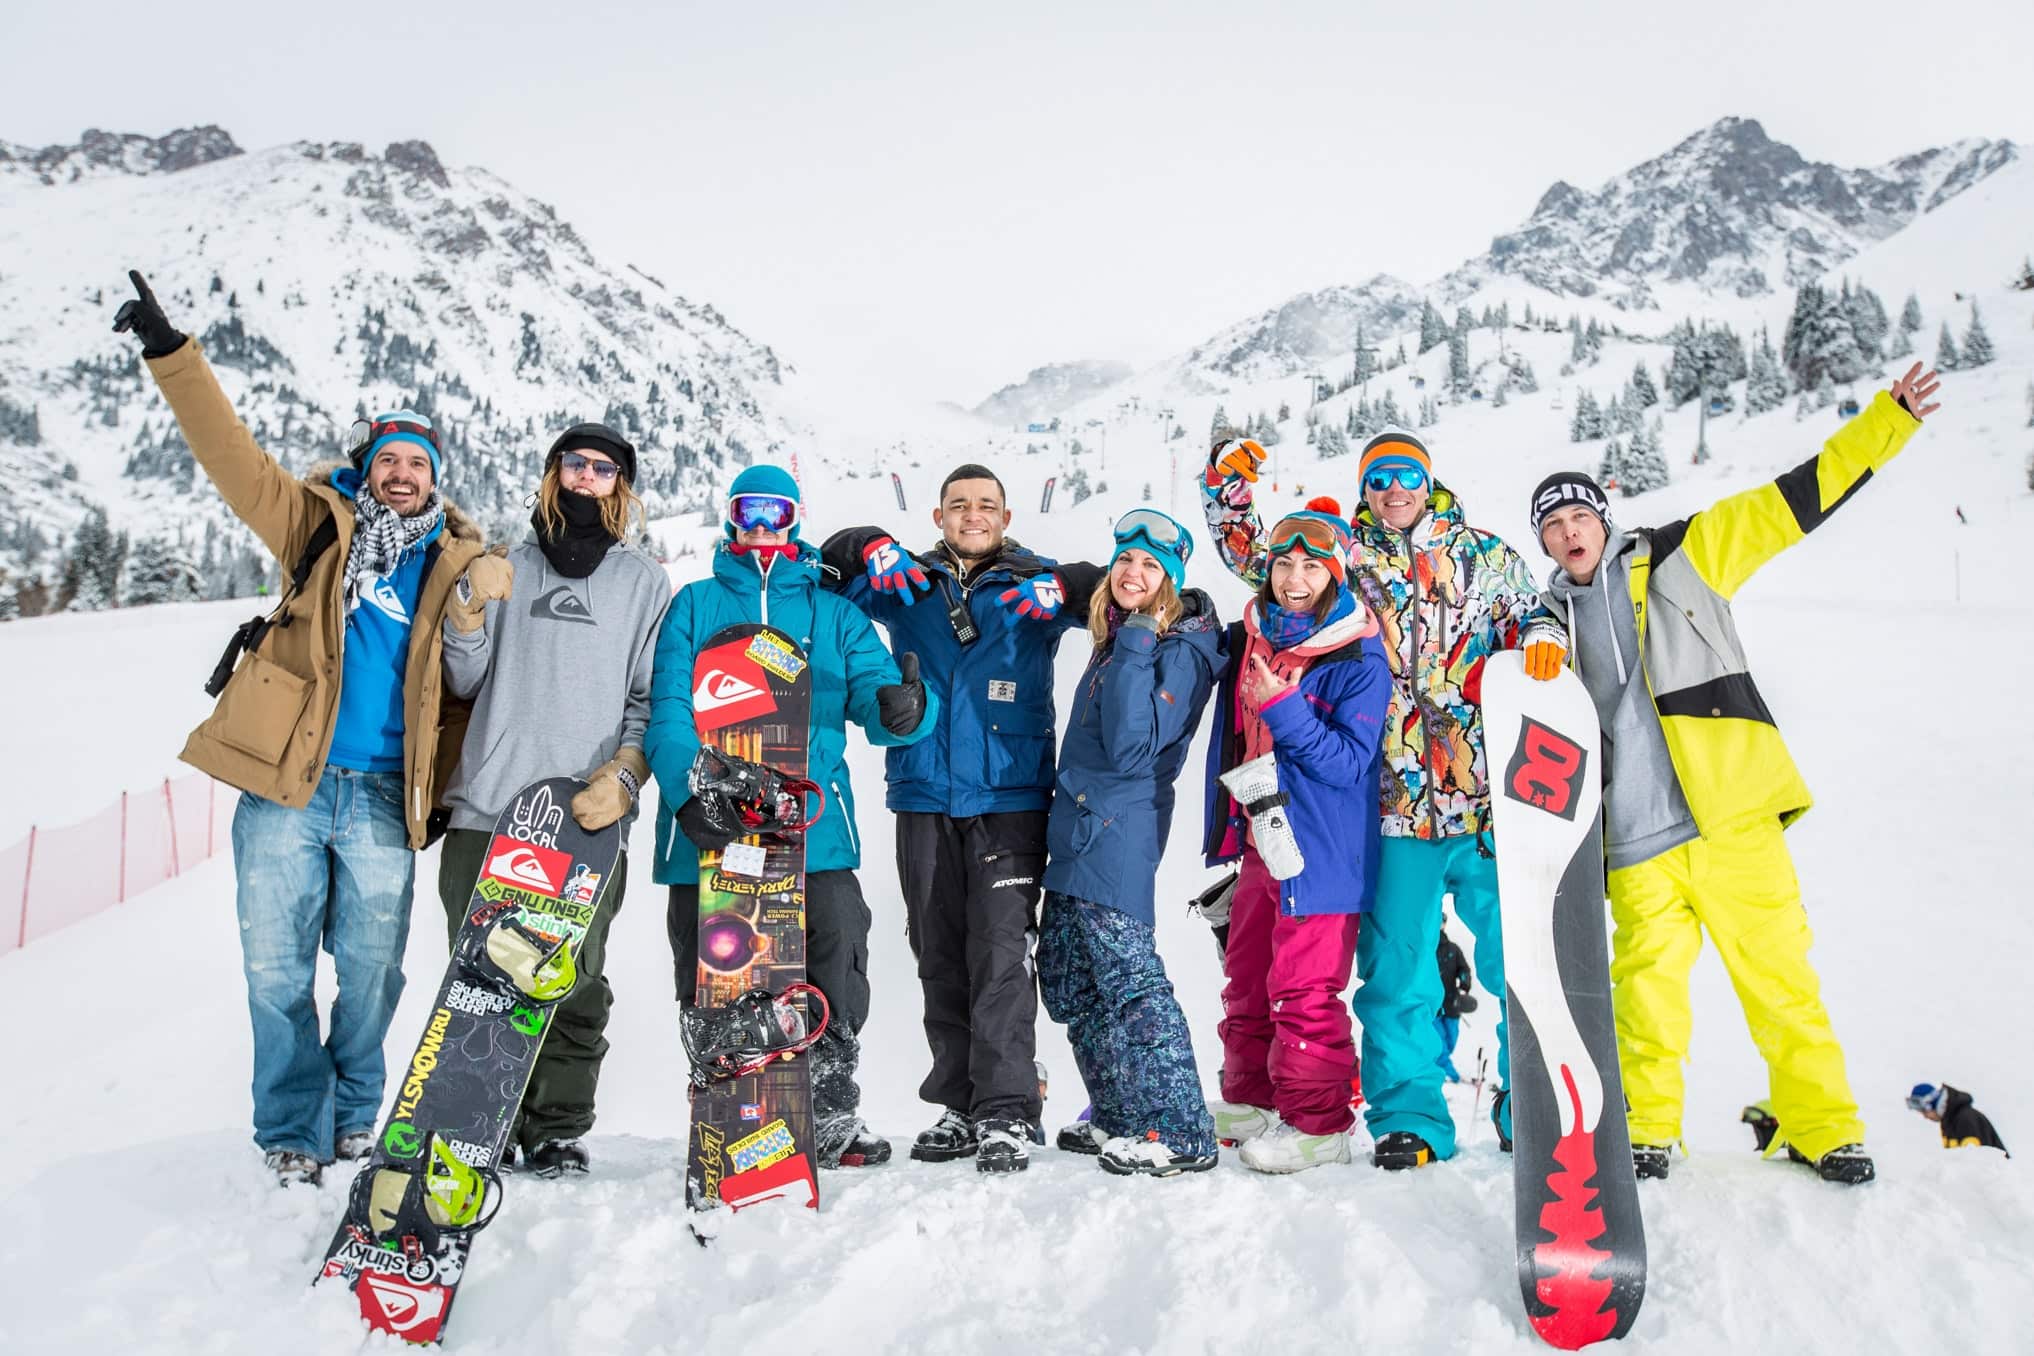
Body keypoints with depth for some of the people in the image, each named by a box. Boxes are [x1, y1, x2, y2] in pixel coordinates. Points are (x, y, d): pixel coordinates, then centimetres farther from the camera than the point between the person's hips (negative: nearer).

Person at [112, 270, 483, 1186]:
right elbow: (232, 453, 2)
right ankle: (292, 1128, 21)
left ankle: (354, 1116, 28)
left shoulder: (458, 566, 8)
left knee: (371, 971, 6)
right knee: (277, 968, 4)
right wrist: (170, 352, -8)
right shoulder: (320, 527, 8)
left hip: (383, 797, 0)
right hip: (285, 784, 0)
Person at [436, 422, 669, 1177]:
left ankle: (557, 1130, 12)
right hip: (486, 811, 2)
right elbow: (465, 683, 9)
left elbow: (654, 699, 6)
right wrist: (470, 605, -7)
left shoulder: (645, 582, 11)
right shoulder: (507, 568, 16)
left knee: (575, 986, 0)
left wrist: (624, 776, -9)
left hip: (588, 820, -1)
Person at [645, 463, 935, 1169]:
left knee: (838, 942, -8)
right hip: (708, 821, 0)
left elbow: (873, 693, 3)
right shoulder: (695, 605, 12)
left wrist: (902, 709, -23)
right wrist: (687, 790, -18)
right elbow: (668, 710, 0)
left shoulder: (834, 613, 15)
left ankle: (833, 1112, 8)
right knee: (708, 971, 4)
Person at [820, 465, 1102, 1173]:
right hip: (924, 799, 3)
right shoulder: (906, 585, 15)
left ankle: (1006, 1113, -7)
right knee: (940, 960, 7)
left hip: (1010, 801, -3)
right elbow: (831, 562, 16)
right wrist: (871, 551, -5)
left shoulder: (1036, 584, 10)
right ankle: (959, 1104, 17)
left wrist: (1063, 590, -13)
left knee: (1000, 953, -11)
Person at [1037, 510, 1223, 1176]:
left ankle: (1181, 1136, 2)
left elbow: (1132, 747, -24)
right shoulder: (1115, 640, 15)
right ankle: (1119, 1117, 26)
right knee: (1066, 978, 14)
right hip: (1078, 832, 9)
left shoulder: (1179, 652, -11)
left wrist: (1135, 648, -22)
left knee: (1128, 979, -7)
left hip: (1117, 837, -9)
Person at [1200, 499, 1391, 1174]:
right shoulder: (1245, 641, 6)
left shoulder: (1359, 659, -12)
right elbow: (1228, 743, 19)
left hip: (1321, 851, -7)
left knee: (1304, 990, -4)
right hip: (1260, 842, 7)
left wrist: (1283, 709, -25)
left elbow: (1350, 761, -19)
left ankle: (1317, 1123, 11)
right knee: (1245, 980, 17)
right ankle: (1249, 1100, 32)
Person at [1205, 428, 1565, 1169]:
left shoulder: (1484, 554, 11)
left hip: (1488, 794, 0)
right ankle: (1409, 1119, 17)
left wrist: (1541, 638, -5)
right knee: (1396, 971, 4)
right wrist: (1226, 482, 1)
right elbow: (1249, 552, 17)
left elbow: (1531, 610, 18)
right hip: (1397, 802, 0)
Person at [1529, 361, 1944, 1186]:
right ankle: (1646, 1131, 18)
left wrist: (1889, 419, 0)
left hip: (1732, 817, -2)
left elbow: (1794, 502, 4)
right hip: (1635, 845, 2)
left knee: (1777, 975, 1)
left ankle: (1822, 1126, 16)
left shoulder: (1678, 558, 7)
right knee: (1647, 993, 2)